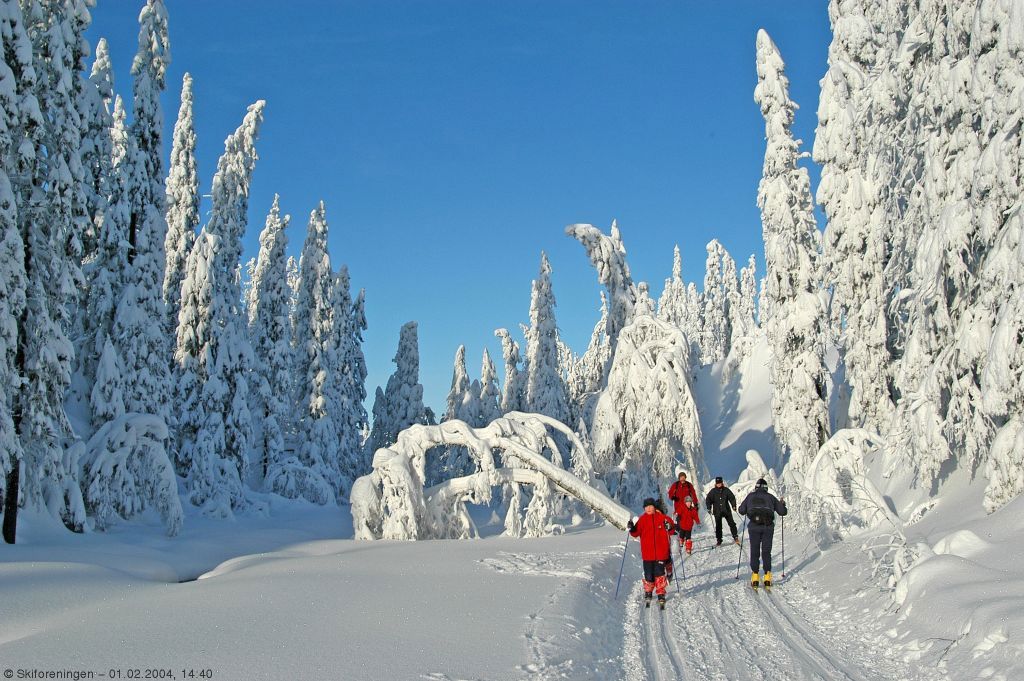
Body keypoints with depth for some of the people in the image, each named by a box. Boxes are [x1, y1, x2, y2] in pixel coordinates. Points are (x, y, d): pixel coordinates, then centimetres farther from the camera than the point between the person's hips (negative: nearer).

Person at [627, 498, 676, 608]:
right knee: (648, 575, 6)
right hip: (647, 553, 1)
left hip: (661, 552, -1)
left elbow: (671, 527, 4)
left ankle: (661, 594, 7)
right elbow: (637, 533, 5)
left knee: (659, 574, -2)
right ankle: (648, 593, 24)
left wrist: (669, 527, -18)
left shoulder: (662, 517, 0)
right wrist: (632, 529, -15)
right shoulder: (642, 519, 4)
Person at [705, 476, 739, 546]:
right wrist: (709, 508, -6)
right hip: (717, 511, 0)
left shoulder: (726, 490, 2)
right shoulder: (713, 491, 1)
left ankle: (736, 537, 7)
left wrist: (734, 506, -5)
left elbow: (732, 498, 6)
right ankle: (719, 541, 8)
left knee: (731, 524, -3)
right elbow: (708, 500, 4)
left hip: (727, 510, 0)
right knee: (718, 526, 1)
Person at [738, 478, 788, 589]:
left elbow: (741, 511, 13)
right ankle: (767, 576, 2)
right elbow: (782, 512, 13)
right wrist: (782, 504, 33)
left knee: (754, 551, 7)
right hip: (768, 527, 0)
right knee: (766, 552, 8)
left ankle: (755, 576, 1)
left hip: (754, 527, 0)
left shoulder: (750, 496, 11)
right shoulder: (770, 497, 11)